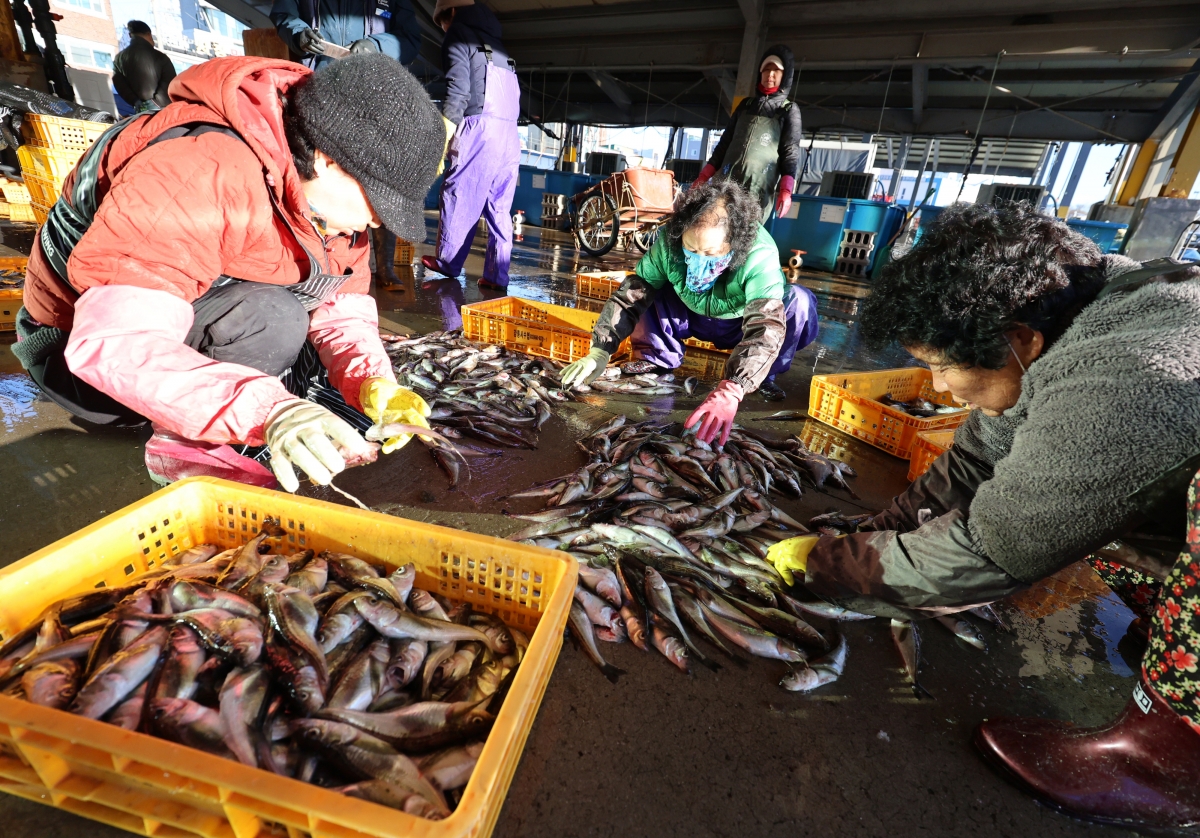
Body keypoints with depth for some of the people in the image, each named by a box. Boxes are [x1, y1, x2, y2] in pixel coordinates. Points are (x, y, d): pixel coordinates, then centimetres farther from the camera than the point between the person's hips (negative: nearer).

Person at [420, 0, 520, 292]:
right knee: (500, 208, 2)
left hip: (480, 126, -7)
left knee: (458, 198, 1)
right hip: (510, 131, 7)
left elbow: (458, 89, -8)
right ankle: (496, 275, -1)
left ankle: (447, 263, 10)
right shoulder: (495, 43, 31)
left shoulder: (458, 35, 8)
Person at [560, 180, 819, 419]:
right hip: (691, 317, 2)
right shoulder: (668, 242, -27)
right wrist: (600, 351, -38)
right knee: (642, 289, -21)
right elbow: (631, 294, -25)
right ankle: (658, 358, 1)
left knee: (800, 302, -30)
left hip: (743, 324, -2)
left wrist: (731, 390, -64)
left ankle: (765, 376, -7)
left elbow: (766, 326, -48)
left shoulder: (759, 255, -36)